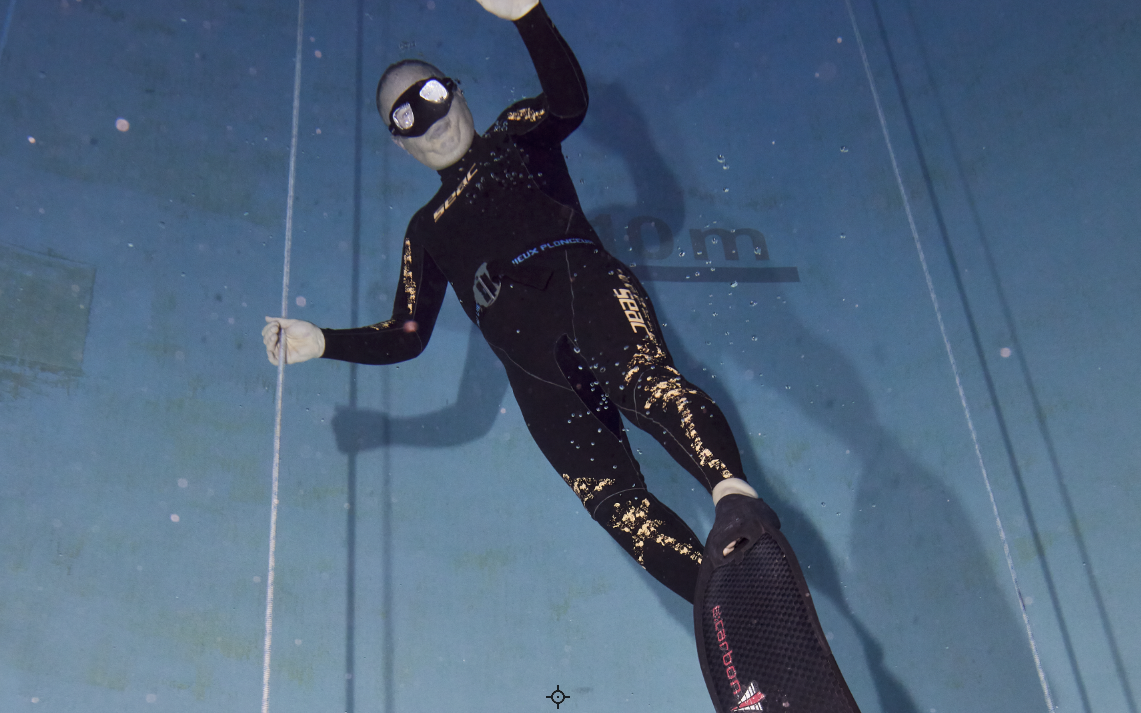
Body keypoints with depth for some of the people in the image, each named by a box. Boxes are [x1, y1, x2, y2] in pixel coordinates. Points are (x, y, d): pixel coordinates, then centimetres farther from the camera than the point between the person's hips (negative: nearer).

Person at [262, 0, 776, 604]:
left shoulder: (516, 138, 28)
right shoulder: (427, 230, 35)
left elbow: (570, 104, 4)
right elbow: (407, 336, 29)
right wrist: (319, 342, 16)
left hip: (584, 285, -1)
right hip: (534, 366, 2)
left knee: (645, 383, -37)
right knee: (613, 498, -21)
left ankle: (734, 496, -57)